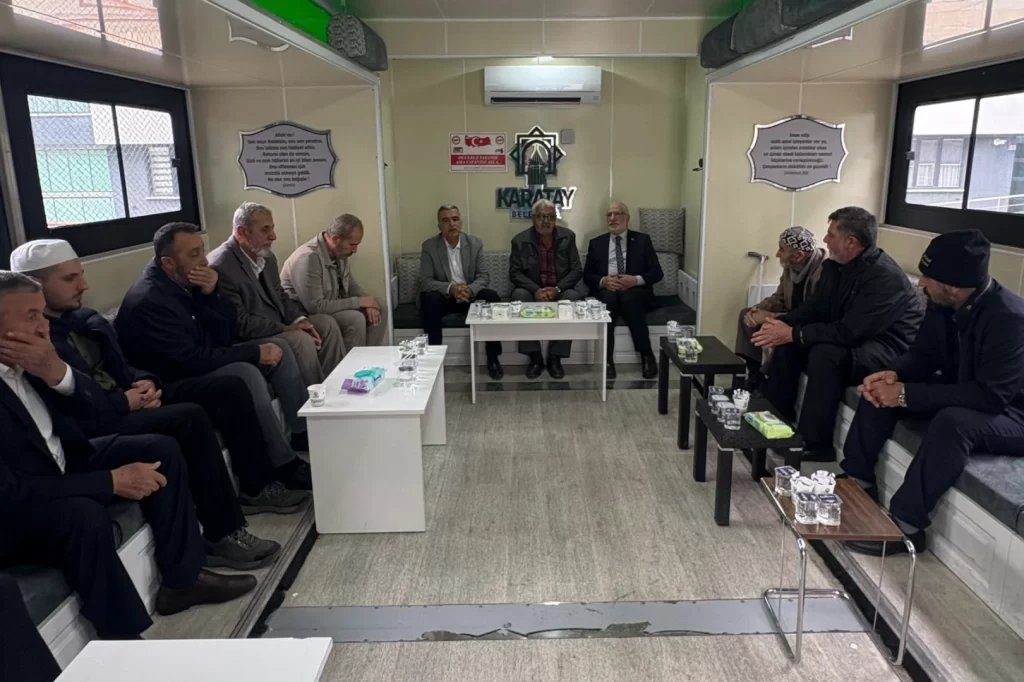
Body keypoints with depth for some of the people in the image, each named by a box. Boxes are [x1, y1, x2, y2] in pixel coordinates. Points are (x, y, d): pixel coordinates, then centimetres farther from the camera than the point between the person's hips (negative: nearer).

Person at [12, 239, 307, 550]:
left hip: (127, 399, 9)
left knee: (230, 388, -3)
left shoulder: (83, 317, 11)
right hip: (93, 428, -9)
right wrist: (126, 402, -19)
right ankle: (222, 536, -22)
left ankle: (257, 487, 7)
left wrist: (143, 382, -3)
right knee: (189, 417, -32)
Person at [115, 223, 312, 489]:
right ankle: (284, 463, -22)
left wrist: (211, 295, -17)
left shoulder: (188, 281, 0)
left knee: (279, 347, 0)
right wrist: (254, 352, -22)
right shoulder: (148, 301, -24)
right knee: (246, 372, -32)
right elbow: (189, 361, -27)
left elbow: (225, 337, 0)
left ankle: (302, 431, 4)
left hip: (199, 365, 9)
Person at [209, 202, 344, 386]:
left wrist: (299, 321, -7)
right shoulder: (220, 266, -22)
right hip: (247, 338, -9)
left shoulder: (266, 256, 6)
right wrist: (285, 328, -22)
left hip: (277, 325, 9)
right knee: (301, 339, -27)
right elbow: (239, 324, -23)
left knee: (327, 323, -1)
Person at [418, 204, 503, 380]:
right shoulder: (429, 246, -7)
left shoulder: (475, 243, -1)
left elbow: (484, 276, -4)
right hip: (443, 298, -2)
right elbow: (425, 282, -13)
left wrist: (470, 289, -27)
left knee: (492, 297, -27)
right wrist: (450, 288, -31)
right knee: (429, 299, -34)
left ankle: (492, 358, -17)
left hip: (471, 296, 2)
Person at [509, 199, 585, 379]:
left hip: (560, 291, 0)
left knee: (572, 296, -31)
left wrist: (557, 289, -19)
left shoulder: (568, 236, 1)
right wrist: (536, 290, -22)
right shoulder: (520, 240, -2)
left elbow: (577, 270, -2)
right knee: (519, 294, -31)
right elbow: (514, 272, -5)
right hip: (532, 291, 0)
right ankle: (535, 357, -24)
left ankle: (555, 357, -23)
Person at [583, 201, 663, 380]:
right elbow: (587, 275, 10)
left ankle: (647, 357, -28)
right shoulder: (596, 243, 17)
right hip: (607, 291, 1)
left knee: (628, 297, -36)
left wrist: (636, 280, -15)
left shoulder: (642, 240, 12)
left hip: (635, 291, -1)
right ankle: (607, 360, -33)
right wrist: (603, 281, -13)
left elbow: (657, 273, 5)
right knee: (609, 297, -35)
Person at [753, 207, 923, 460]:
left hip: (889, 349, -9)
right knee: (785, 342, -4)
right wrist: (782, 323, -14)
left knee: (825, 353, -34)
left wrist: (793, 334, -27)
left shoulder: (884, 277, -26)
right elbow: (814, 308, 6)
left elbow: (848, 332, -31)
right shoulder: (835, 266, 2)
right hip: (851, 338, 9)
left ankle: (816, 444, -24)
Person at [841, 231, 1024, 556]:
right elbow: (924, 354, 3)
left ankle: (906, 524, -29)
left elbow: (990, 396, -35)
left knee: (952, 421, -38)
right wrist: (894, 373, -20)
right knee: (879, 389, -6)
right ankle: (858, 480, -1)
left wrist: (907, 394, -34)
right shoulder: (943, 305, -9)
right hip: (961, 394, 8)